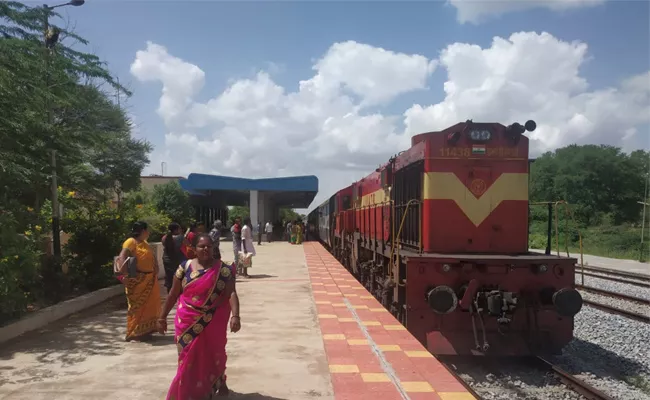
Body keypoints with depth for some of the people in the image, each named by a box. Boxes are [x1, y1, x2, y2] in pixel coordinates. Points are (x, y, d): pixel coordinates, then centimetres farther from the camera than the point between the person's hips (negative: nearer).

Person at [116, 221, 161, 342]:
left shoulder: (145, 243, 16)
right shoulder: (131, 242, -11)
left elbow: (152, 257, 24)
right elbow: (122, 258, -22)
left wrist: (156, 267, 7)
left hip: (149, 280, 9)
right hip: (137, 280, -9)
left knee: (148, 304, 14)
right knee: (137, 305, -2)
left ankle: (145, 330, 26)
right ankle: (135, 333, 7)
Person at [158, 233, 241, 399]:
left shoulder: (223, 268, -7)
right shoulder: (185, 267, -2)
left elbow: (231, 293, -14)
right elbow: (173, 294, 4)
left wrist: (235, 316, -28)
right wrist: (162, 317, 7)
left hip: (214, 322, -1)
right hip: (188, 322, 1)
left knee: (215, 353, 13)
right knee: (189, 358, 7)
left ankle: (219, 382, 41)